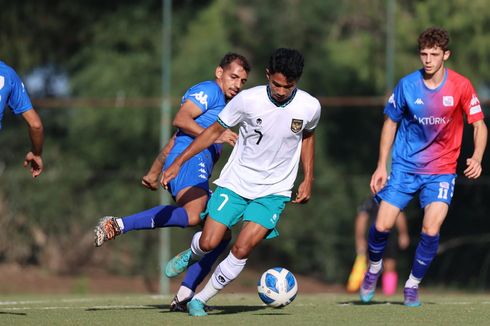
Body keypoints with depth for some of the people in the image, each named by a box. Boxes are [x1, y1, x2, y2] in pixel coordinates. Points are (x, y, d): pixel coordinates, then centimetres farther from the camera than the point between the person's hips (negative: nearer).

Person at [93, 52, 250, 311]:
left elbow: (174, 140, 34)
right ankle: (117, 225, -34)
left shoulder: (221, 105, 34)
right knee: (192, 215, -36)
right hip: (189, 161, -11)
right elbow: (180, 120, -12)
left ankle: (184, 296, -2)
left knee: (220, 235, 4)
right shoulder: (209, 90, 4)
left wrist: (154, 172, 33)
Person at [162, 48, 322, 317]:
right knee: (209, 243, -6)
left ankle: (200, 300, 3)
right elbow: (215, 130, -3)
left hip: (274, 191, 0)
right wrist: (178, 162, -5)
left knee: (241, 250, -15)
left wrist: (308, 179, 9)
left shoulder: (309, 107, -11)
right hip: (236, 182, 0)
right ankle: (190, 256, 33)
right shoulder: (248, 100, -16)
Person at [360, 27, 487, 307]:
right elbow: (391, 123, 6)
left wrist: (477, 158, -20)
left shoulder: (461, 87, -9)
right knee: (382, 225, -6)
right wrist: (382, 165, 2)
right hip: (405, 166, 1)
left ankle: (413, 285, 6)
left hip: (441, 170, -1)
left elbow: (479, 125, -2)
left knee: (431, 229, -16)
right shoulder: (407, 85, -6)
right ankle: (375, 267, 26)